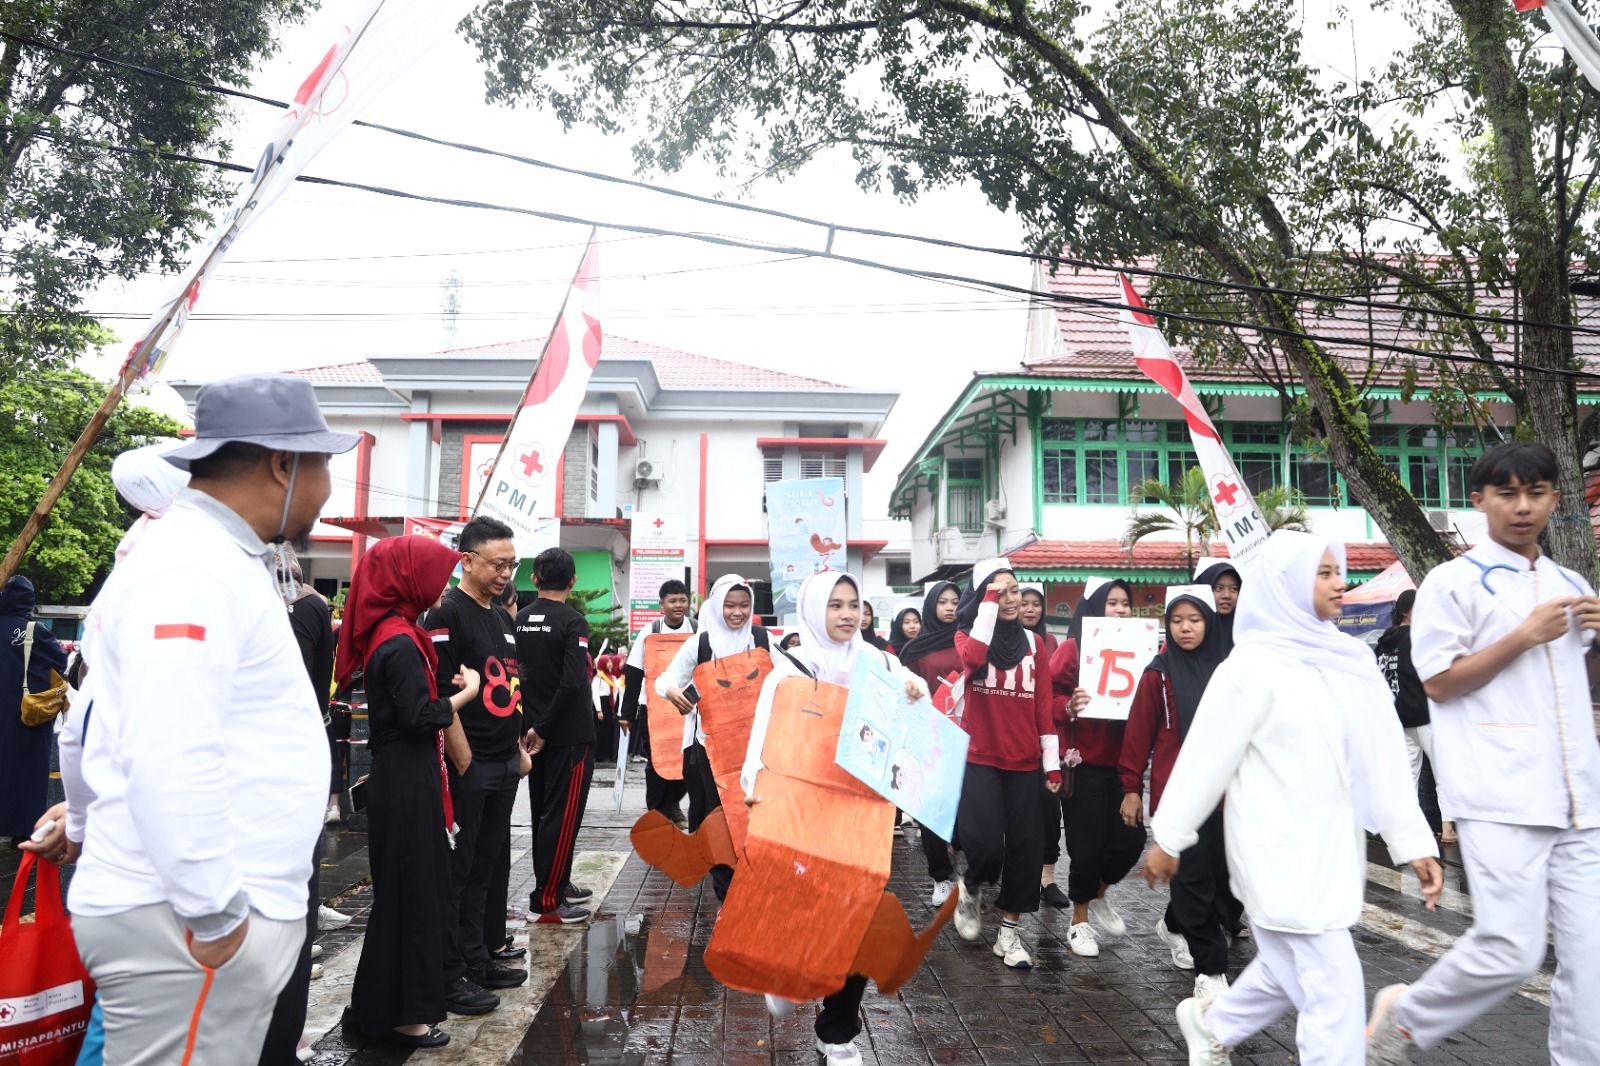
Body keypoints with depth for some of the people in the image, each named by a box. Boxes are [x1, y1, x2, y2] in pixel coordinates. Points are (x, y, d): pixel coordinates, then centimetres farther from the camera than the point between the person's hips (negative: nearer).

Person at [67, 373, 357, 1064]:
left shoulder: (216, 560, 13)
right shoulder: (193, 569, -18)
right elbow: (171, 763, -26)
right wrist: (214, 915, -19)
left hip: (225, 907, 9)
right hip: (187, 923, -9)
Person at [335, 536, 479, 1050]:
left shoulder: (390, 632, 11)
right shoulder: (399, 642, -19)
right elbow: (419, 717, -22)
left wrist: (449, 685, 2)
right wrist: (467, 690, -11)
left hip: (403, 778, 10)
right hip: (406, 784, -10)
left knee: (406, 890, 17)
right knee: (410, 893, 2)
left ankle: (381, 1006, 28)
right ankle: (400, 1012, 14)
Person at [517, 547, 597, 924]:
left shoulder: (520, 620, 3)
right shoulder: (572, 621, -14)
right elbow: (572, 682, -23)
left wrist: (534, 726, 10)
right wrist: (544, 729, -15)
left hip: (535, 731, 7)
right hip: (569, 734, -7)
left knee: (544, 812, 16)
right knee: (563, 815, 0)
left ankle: (557, 883, 28)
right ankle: (547, 900, 2)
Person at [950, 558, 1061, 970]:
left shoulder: (1034, 643, 8)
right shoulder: (967, 635, 1)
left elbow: (1044, 706, 6)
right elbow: (973, 658, -25)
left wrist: (1052, 763, 3)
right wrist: (988, 604, -19)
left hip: (1025, 762, 3)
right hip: (979, 759, -3)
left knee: (1024, 847, 5)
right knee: (985, 843, -12)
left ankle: (1009, 932, 20)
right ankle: (969, 890, 21)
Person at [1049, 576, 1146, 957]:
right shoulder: (1072, 648, -7)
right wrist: (1069, 707, -28)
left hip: (1120, 763, 5)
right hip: (1083, 763, -4)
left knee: (1130, 839, 4)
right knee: (1087, 845, 2)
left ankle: (1098, 895, 34)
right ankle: (1079, 922, 23)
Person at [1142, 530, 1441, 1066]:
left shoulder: (1351, 660, 6)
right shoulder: (1253, 665, -14)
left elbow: (1384, 756, 6)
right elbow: (1206, 757, -11)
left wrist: (1414, 841, 3)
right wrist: (1168, 838, -7)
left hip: (1333, 845, 7)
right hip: (1281, 849, -7)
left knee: (1292, 969, 20)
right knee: (1334, 989, -3)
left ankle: (1212, 1022, 44)